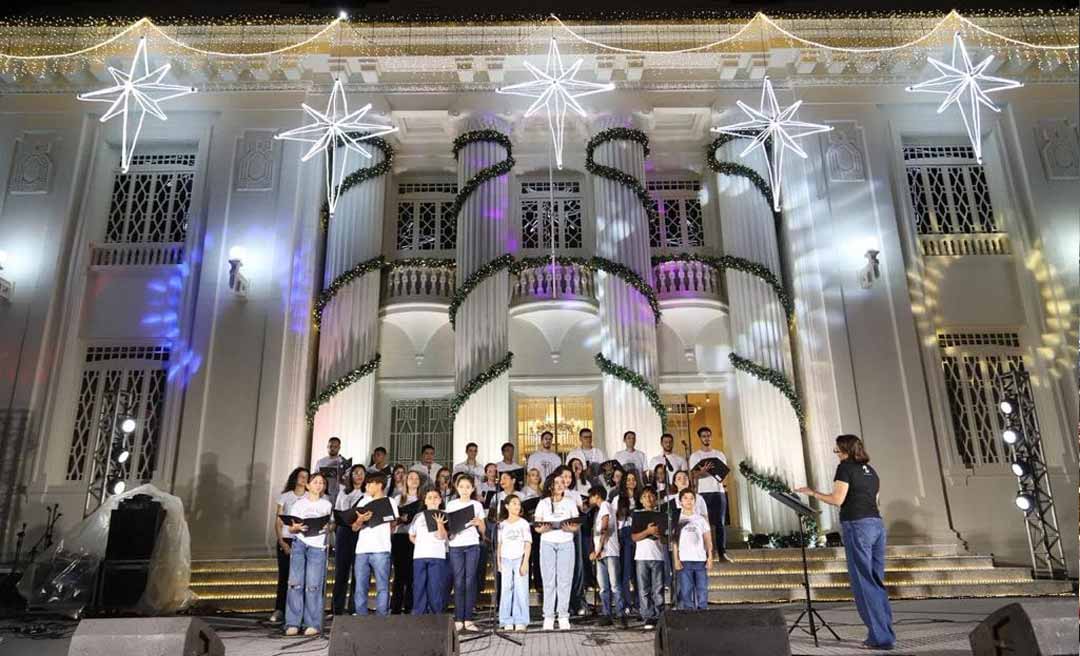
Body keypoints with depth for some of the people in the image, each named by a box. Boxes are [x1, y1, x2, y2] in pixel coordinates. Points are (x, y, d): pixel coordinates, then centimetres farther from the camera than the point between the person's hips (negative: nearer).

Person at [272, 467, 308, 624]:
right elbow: (278, 520, 6)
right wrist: (281, 541, -5)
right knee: (284, 575, -1)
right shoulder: (285, 496, 10)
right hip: (286, 539, 1)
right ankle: (279, 610, 5)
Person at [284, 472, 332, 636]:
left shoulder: (327, 505, 16)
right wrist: (297, 527, -12)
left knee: (313, 585, -6)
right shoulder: (299, 504, 15)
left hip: (318, 546, -1)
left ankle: (313, 624, 0)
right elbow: (290, 529, 10)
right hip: (299, 543, 1)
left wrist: (326, 527, -11)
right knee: (295, 583, -6)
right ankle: (293, 623, 2)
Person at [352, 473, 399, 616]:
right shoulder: (363, 502, 19)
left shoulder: (390, 501, 9)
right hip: (362, 550, 4)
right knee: (360, 588, 3)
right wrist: (360, 520, -9)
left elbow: (393, 525, 7)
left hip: (381, 550, -4)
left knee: (382, 587, -4)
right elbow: (354, 528, 11)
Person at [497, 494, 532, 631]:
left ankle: (521, 622, 3)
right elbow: (500, 544, 11)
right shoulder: (502, 525, 8)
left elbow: (528, 543, -4)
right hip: (506, 560, 2)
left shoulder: (523, 523, 0)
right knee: (506, 590, 3)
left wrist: (525, 562, -11)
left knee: (521, 590, -4)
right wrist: (498, 562, 5)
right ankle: (507, 622, 9)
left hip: (519, 559, -2)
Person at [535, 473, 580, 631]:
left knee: (565, 580, -3)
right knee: (549, 581, -2)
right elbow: (536, 527, 4)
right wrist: (543, 528, -17)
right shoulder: (543, 503, 8)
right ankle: (548, 617, 3)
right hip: (547, 543, 0)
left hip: (566, 543, 1)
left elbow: (577, 526, 6)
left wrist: (570, 528, -15)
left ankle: (563, 616, 3)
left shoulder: (570, 502, 10)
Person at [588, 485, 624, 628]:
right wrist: (595, 551, 8)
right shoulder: (599, 510, 24)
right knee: (603, 586, 4)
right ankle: (607, 615, 6)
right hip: (600, 553, 9)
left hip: (609, 552, -9)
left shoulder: (605, 505, -2)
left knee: (614, 584, -10)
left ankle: (620, 614, -10)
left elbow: (604, 529, -11)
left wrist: (599, 549, -14)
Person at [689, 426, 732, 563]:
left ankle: (721, 553, 2)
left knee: (720, 522, -1)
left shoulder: (719, 454, 16)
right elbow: (693, 475, -2)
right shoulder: (695, 456, 7)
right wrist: (702, 471, -23)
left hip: (719, 491, 2)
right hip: (703, 492, -2)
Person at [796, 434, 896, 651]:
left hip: (857, 526, -8)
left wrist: (812, 492, 0)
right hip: (877, 524, 8)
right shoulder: (871, 470, 18)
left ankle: (880, 637, -2)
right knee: (877, 582, 13)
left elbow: (837, 499, -11)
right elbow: (873, 500, 18)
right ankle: (886, 633, 16)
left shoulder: (845, 467, -4)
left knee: (863, 583, -2)